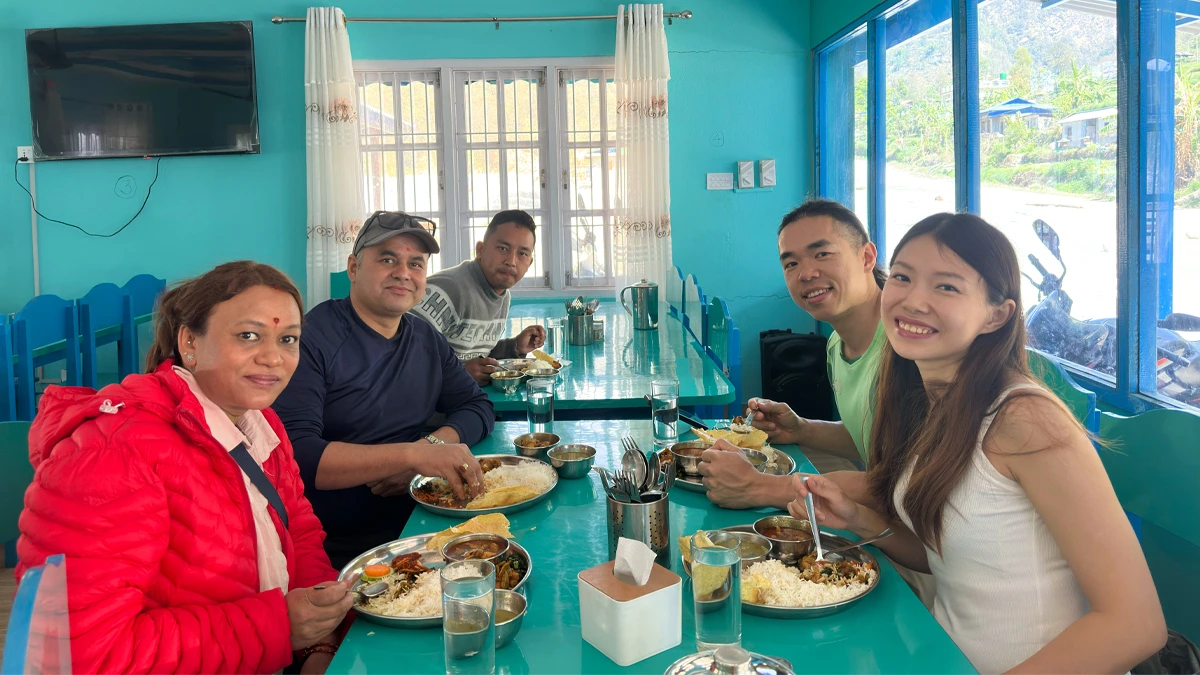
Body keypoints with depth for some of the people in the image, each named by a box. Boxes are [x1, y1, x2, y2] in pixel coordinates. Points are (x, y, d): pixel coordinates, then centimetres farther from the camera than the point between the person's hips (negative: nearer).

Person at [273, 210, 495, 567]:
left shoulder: (427, 340, 11)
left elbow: (478, 407, 13)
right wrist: (412, 454, -30)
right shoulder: (312, 338, -12)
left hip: (409, 531, 7)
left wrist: (431, 445, -9)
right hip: (331, 554, -7)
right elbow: (295, 453, -23)